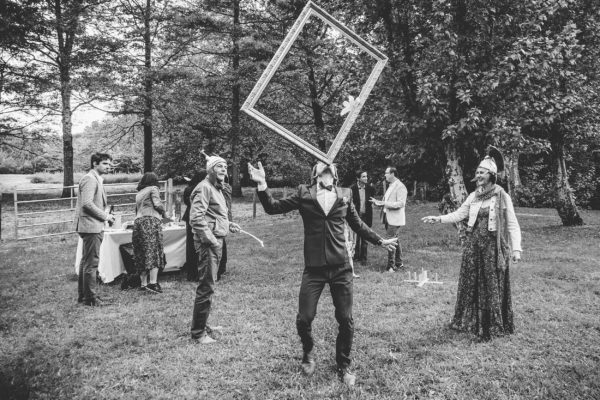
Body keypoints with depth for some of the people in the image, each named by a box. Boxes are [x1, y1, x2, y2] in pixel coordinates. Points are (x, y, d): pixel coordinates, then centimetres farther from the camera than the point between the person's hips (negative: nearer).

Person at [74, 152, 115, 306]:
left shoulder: (96, 179, 20)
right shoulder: (90, 179, -14)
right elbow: (87, 203, -23)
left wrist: (106, 216, 12)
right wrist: (105, 216, -16)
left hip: (93, 226, 11)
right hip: (91, 226, -11)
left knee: (86, 261, 17)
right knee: (91, 263, -6)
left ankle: (83, 295, 26)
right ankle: (90, 298, 0)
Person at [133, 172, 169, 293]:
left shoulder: (138, 193, 24)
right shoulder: (153, 189, 5)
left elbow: (137, 210, 21)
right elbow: (157, 204, -8)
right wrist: (164, 213, 10)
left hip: (138, 222, 7)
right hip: (151, 221, -7)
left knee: (141, 255, 6)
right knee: (154, 252, -9)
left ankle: (143, 283, 6)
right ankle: (153, 283, -17)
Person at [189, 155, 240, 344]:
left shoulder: (216, 188, 19)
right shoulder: (204, 187, -13)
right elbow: (196, 218, -22)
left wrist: (228, 224, 13)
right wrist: (211, 240, -21)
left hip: (216, 242, 10)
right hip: (208, 243, -10)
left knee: (208, 286, 17)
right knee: (206, 287, -5)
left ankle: (202, 325, 28)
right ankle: (198, 332, 4)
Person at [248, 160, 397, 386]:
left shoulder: (345, 195, 6)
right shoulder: (304, 194, 2)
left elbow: (358, 225, 21)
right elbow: (273, 208, 1)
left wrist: (379, 241, 30)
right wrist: (262, 185, -13)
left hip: (341, 268, 1)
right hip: (313, 268, -1)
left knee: (346, 320, 5)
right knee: (304, 318, -1)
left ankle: (343, 366, 27)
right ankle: (308, 353, 31)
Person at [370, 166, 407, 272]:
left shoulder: (400, 187, -12)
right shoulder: (390, 186, 16)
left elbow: (401, 203, -20)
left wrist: (384, 203, -22)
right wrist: (378, 202, 7)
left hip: (395, 219, -9)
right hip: (388, 218, 9)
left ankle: (391, 266, -6)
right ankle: (399, 264, 22)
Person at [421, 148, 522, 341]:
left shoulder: (502, 197, -7)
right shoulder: (473, 196, 9)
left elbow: (513, 225, -7)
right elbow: (459, 214, 6)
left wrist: (516, 248, -15)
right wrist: (438, 219, -6)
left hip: (493, 246, -5)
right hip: (473, 245, 5)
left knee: (492, 286, 2)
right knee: (469, 282, 10)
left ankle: (492, 326, 14)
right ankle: (467, 320, 25)